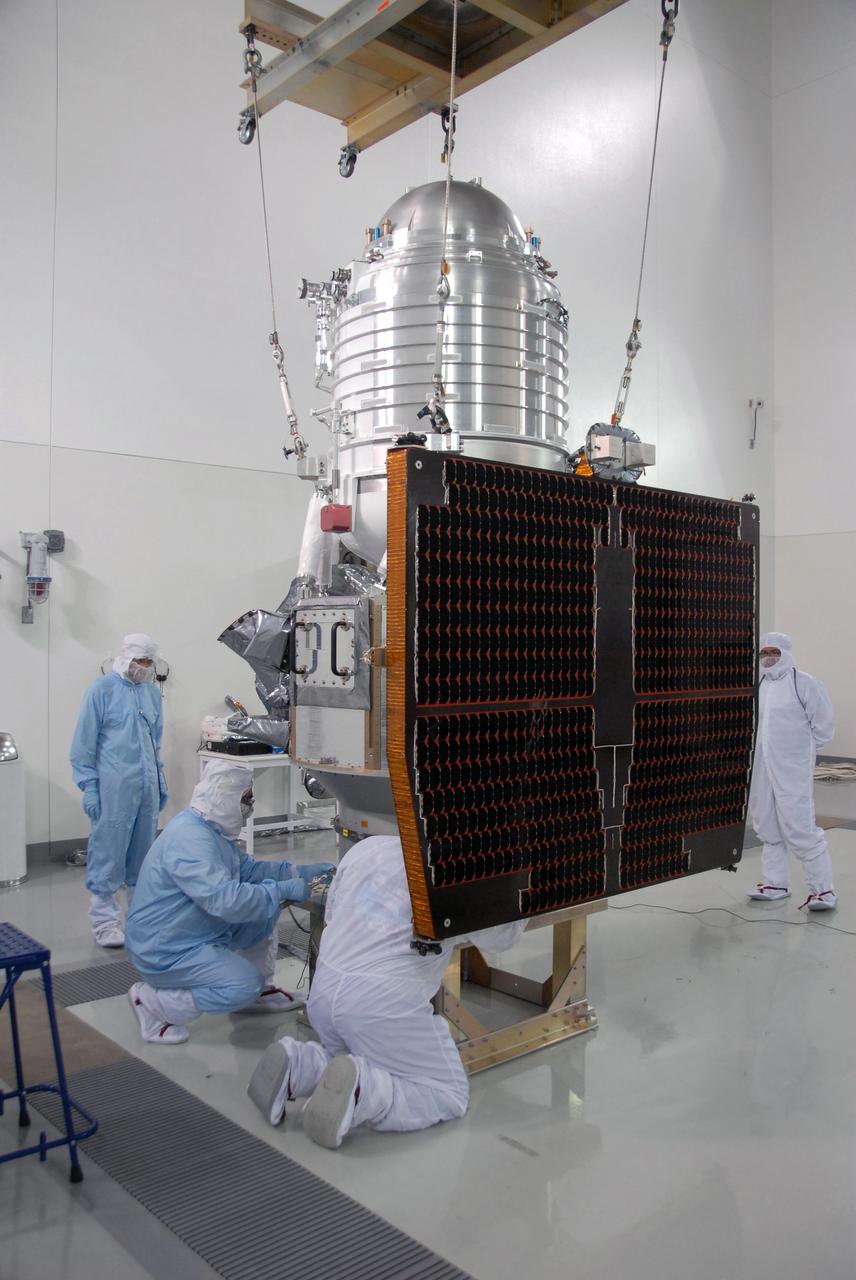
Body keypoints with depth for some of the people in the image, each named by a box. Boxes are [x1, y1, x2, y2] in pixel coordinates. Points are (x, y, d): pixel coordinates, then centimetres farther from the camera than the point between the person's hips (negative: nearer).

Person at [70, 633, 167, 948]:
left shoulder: (152, 692, 11)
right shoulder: (102, 690, -5)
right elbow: (84, 742, -5)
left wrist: (161, 782, 19)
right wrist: (89, 788, -8)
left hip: (147, 786, 5)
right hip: (113, 788, -5)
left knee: (143, 853, 11)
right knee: (108, 854, -1)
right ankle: (104, 921, 8)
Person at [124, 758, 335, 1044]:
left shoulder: (212, 829, 5)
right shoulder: (189, 837, -29)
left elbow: (247, 868, 14)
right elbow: (225, 899, -38)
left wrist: (301, 872, 3)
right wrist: (283, 890, -27)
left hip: (201, 930, 10)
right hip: (164, 951, -10)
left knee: (265, 907, 8)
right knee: (244, 985, -22)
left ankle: (260, 991, 21)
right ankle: (153, 1002, -6)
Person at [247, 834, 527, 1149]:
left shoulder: (366, 846, 9)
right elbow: (502, 936, 10)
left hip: (323, 990, 7)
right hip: (383, 1001, -7)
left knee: (363, 1064, 29)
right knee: (449, 1096, 7)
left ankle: (294, 1066, 3)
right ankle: (361, 1092, -16)